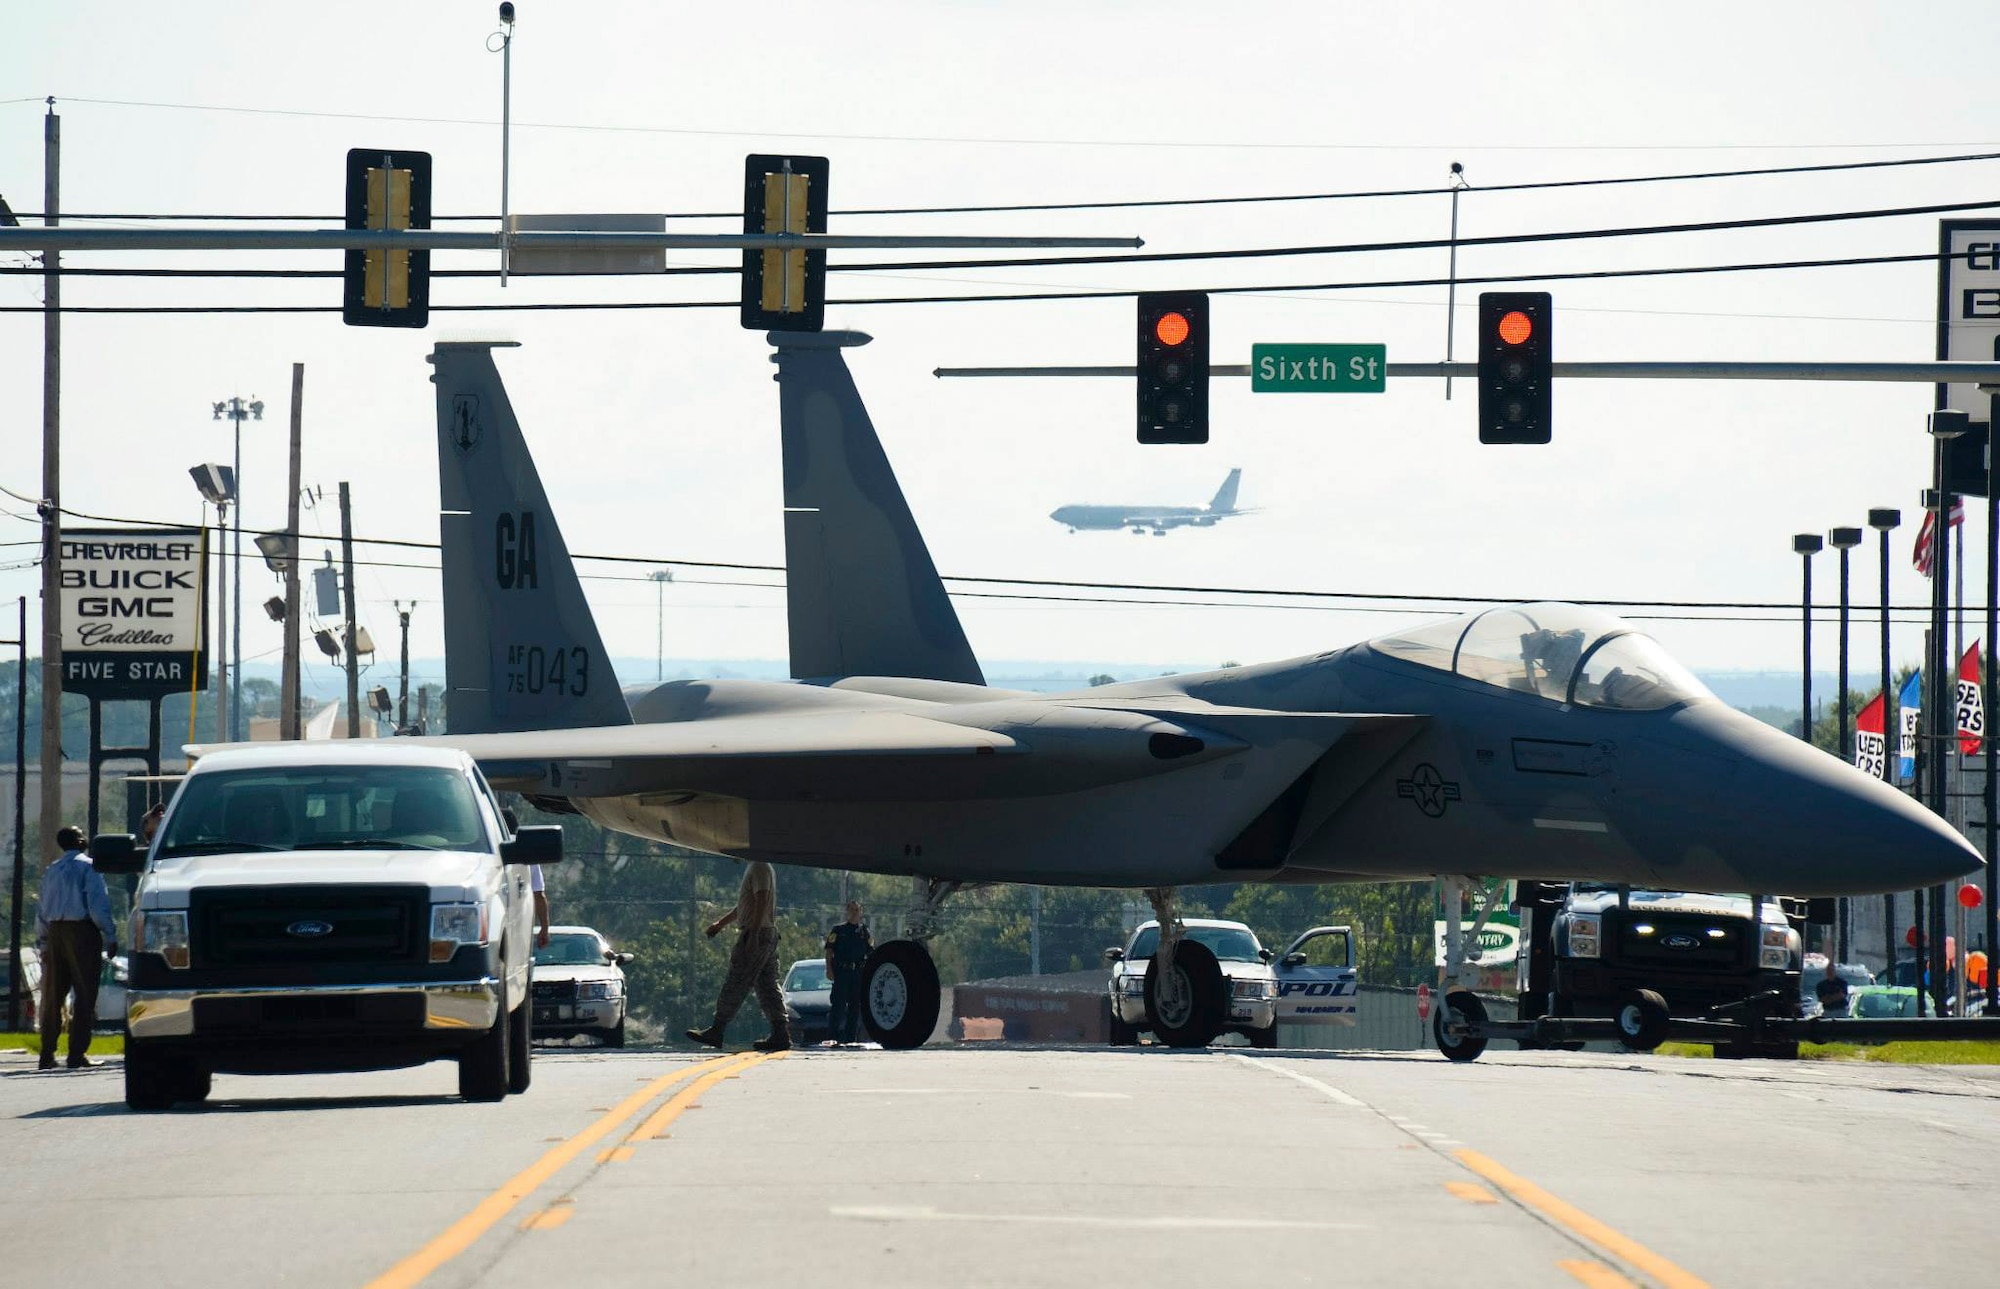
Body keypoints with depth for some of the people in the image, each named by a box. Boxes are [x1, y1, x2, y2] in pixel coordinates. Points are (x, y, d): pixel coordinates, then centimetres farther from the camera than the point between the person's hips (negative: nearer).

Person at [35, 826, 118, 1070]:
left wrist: (43, 944, 20)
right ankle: (77, 1054, -10)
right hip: (82, 931, -6)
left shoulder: (50, 871, 14)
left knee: (53, 996, 10)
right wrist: (110, 937, -8)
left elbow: (41, 911, 16)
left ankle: (47, 1055, 10)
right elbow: (98, 905, -12)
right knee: (84, 995, -4)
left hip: (55, 932, 6)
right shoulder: (87, 867, -5)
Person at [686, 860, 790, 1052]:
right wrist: (720, 923, 32)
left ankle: (716, 1032, -5)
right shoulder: (753, 868, 20)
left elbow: (762, 903, -21)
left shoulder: (759, 868, -12)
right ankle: (780, 1034, 4)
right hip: (768, 936, 10)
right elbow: (743, 907, 29)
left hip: (757, 934, -10)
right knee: (768, 986, 7)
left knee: (735, 984, -7)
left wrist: (753, 934, -25)